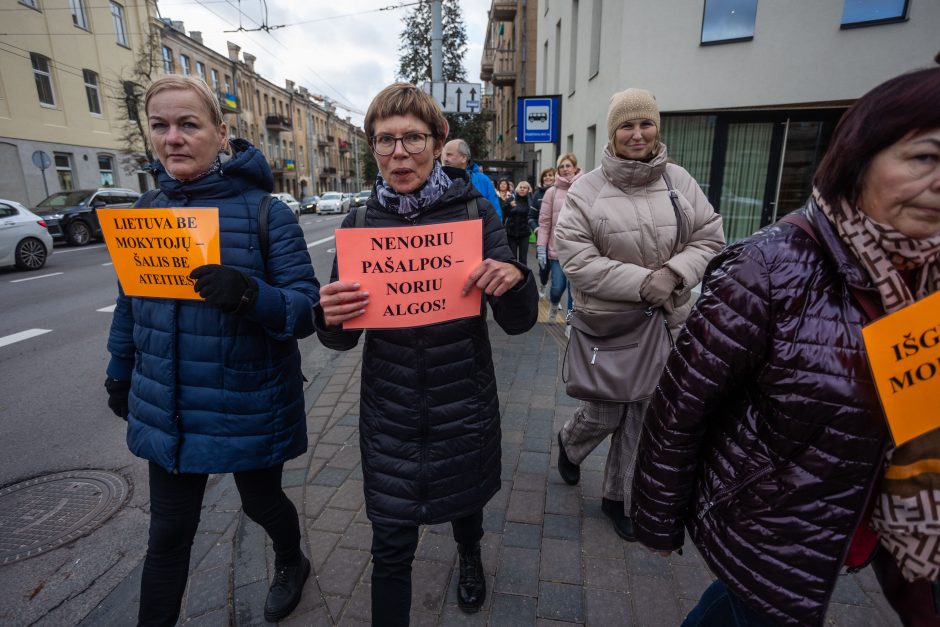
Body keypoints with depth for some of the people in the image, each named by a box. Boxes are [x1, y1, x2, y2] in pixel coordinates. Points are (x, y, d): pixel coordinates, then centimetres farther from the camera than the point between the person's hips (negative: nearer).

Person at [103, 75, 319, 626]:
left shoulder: (266, 212, -13)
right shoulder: (148, 211, 3)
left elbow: (306, 310, -17)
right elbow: (129, 301, 14)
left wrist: (252, 295, -36)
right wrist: (119, 374, 22)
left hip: (249, 408, -3)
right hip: (165, 409, 4)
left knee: (262, 502, 21)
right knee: (168, 534, 16)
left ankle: (292, 564, 54)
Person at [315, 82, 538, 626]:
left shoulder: (475, 212, -8)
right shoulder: (361, 222, -4)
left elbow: (520, 322, -7)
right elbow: (344, 338, 0)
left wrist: (515, 279, -28)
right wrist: (331, 318, -23)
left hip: (464, 399, 1)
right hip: (389, 406, 0)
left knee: (466, 498, 26)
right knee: (391, 544, 8)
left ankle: (470, 557, 61)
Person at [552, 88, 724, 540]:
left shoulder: (680, 181, 2)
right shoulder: (586, 189, -8)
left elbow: (710, 240, 5)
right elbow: (575, 258, -14)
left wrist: (675, 273, -15)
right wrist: (642, 281, -20)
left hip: (665, 322, 4)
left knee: (644, 414, 12)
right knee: (604, 412, 7)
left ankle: (620, 498, 35)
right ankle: (569, 444, 44)